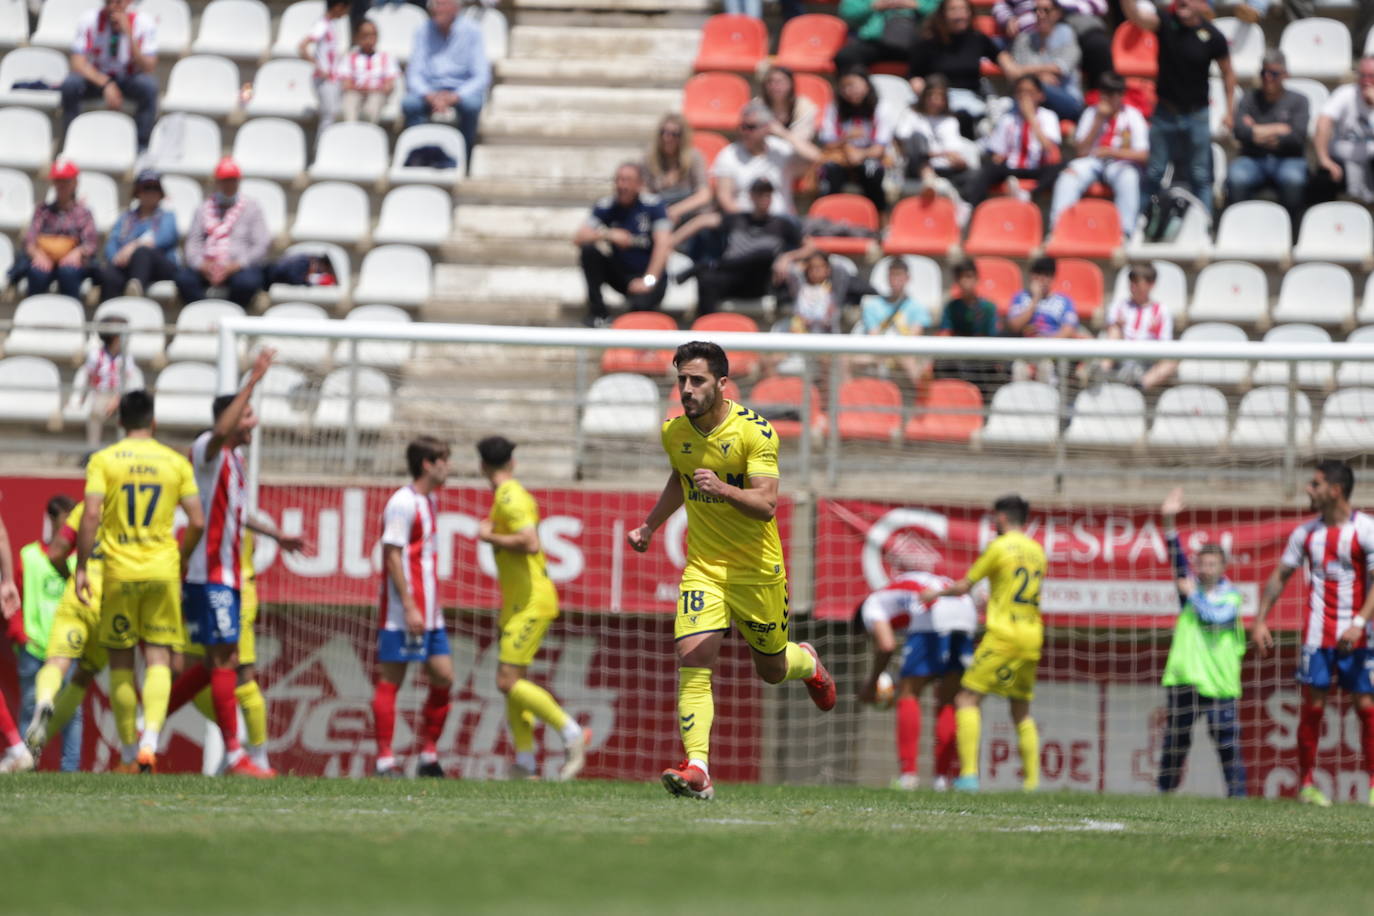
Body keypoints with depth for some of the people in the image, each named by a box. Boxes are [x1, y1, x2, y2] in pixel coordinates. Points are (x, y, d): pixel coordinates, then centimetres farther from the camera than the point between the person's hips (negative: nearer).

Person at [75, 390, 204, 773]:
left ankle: (128, 752, 16)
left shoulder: (103, 460, -2)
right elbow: (197, 522, 3)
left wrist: (81, 568, -5)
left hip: (119, 570, -1)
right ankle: (150, 741, -20)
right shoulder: (176, 463, 4)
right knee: (158, 661, 0)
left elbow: (91, 516, -11)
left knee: (121, 661, 11)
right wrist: (182, 560, 19)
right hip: (163, 570, 1)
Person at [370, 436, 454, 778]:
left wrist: (431, 606, 19)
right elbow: (392, 557, -16)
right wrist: (409, 608, -20)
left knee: (443, 677, 4)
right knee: (391, 680, -4)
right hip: (402, 613, -9)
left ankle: (428, 757, 11)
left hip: (428, 614, 9)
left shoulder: (429, 501, 16)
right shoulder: (403, 504, -12)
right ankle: (385, 760, -1)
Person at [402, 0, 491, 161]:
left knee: (471, 105, -36)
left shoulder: (471, 31, -5)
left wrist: (455, 97, -25)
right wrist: (429, 96, -22)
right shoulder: (423, 32, 2)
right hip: (430, 89, 2)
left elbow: (481, 77, -9)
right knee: (409, 104, -30)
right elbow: (414, 74, 0)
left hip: (462, 90, -2)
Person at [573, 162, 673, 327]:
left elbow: (663, 244, -19)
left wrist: (649, 280, -29)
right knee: (589, 250, -21)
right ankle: (597, 312, -13)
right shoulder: (605, 207, -2)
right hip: (619, 274, 4)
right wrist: (608, 235, -28)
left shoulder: (653, 206, -10)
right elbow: (578, 239, -11)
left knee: (641, 304, -37)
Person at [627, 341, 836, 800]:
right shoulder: (674, 433, 0)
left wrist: (722, 489, -42)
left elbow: (767, 504, -26)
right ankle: (697, 770, -27)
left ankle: (807, 663, 54)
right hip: (703, 568, 3)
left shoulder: (754, 431, -17)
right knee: (692, 660, -19)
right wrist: (649, 527, 21)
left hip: (757, 570, -3)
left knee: (772, 669, 15)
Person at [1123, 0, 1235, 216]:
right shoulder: (1165, 22, -10)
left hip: (1196, 115, -1)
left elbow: (1227, 73, 2)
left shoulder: (1213, 36, -11)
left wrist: (1230, 111, 2)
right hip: (1165, 111, 1)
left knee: (1200, 176, 6)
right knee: (1154, 173, 7)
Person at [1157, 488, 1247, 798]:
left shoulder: (1231, 595, 4)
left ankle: (1236, 791, -6)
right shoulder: (1190, 586, 10)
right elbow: (1177, 557, -3)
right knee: (1176, 736, 4)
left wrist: (1193, 595, -8)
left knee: (1227, 737, -8)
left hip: (1219, 679, -2)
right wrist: (1169, 522, -16)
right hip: (1184, 678, 2)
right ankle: (1166, 788, 13)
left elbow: (1217, 618, -14)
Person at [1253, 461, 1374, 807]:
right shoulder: (1306, 532, 8)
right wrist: (1260, 620, 7)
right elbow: (1280, 576, 15)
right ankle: (1306, 783, 7)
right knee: (1312, 707, 0)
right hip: (1317, 635, 3)